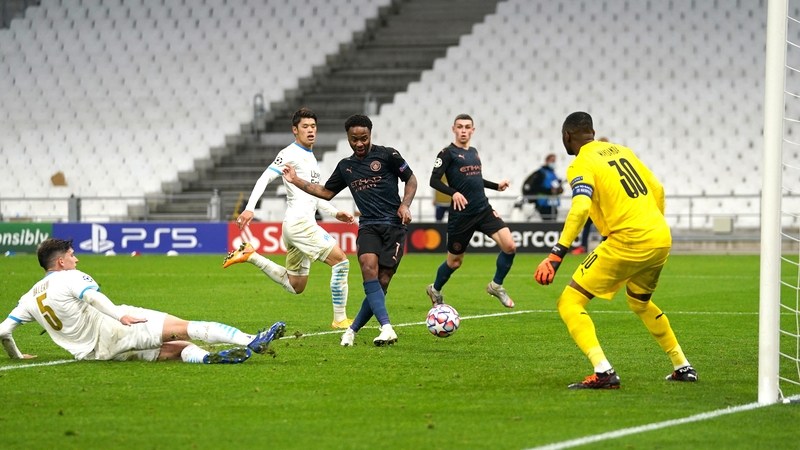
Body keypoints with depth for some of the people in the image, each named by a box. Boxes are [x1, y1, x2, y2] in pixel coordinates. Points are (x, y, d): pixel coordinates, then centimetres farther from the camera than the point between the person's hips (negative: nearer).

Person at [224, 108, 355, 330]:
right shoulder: (290, 154, -7)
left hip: (304, 224, 10)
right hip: (299, 222, -10)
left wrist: (336, 213, 21)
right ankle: (340, 319, -10)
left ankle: (250, 255, 18)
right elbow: (265, 178, -13)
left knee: (295, 286, 13)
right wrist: (249, 208, -24)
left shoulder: (311, 157, 20)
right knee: (341, 261, -13)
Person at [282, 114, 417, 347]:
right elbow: (326, 192, 26)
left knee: (382, 282, -9)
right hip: (368, 225, 3)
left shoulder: (387, 155, 2)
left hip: (393, 225, -3)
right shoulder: (345, 166, 15)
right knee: (369, 267, -26)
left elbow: (411, 179, 9)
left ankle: (353, 329, 7)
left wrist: (405, 205, -6)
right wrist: (297, 181, 19)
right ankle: (386, 327, -32)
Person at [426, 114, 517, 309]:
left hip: (484, 210, 5)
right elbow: (434, 180, -14)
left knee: (509, 246, -12)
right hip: (461, 214, -5)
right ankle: (435, 290, 36)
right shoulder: (448, 153, -7)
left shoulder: (473, 152, 13)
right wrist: (454, 193, -29)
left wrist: (496, 186, 18)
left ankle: (496, 285, 9)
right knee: (455, 261, 7)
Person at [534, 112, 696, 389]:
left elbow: (580, 209, -22)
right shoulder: (621, 151, 17)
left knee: (569, 303, -4)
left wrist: (556, 256, -25)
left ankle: (603, 372, -20)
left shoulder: (581, 165, -5)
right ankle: (683, 367, 36)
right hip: (662, 239, 8)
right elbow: (658, 189, 21)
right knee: (640, 302, 34)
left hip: (629, 241, -8)